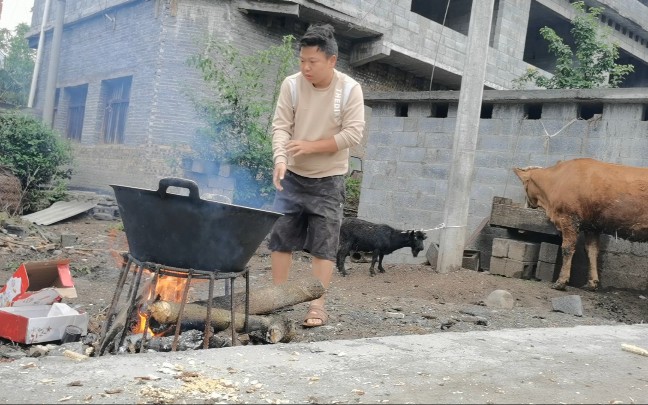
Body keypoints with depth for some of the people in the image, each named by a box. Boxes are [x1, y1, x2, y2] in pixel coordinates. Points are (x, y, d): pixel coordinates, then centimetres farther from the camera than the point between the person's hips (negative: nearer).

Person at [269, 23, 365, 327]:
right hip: (293, 176, 2)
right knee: (280, 238, 5)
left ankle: (318, 306, 5)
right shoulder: (291, 85, -6)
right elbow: (280, 126, -10)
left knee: (324, 244, -2)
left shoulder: (350, 90, -10)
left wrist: (312, 146, -22)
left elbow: (353, 133, -14)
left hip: (328, 179, -2)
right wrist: (280, 159, -27)